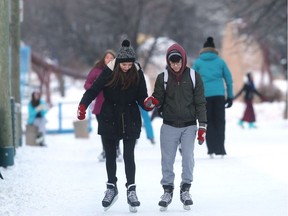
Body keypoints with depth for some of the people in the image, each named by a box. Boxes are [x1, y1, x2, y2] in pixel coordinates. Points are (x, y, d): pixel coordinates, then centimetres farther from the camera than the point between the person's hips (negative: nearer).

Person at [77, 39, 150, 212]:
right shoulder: (109, 72, -11)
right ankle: (112, 187, 25)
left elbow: (142, 97, -1)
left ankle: (131, 189, 0)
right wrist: (83, 105, -28)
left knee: (129, 155, -7)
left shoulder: (137, 74, -6)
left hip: (130, 121, 0)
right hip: (110, 119, 1)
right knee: (110, 155, 11)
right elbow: (94, 89, -13)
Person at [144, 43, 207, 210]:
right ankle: (168, 190, 13)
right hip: (169, 126, 1)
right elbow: (158, 98, 4)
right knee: (167, 159, 3)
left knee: (188, 157, -1)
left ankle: (186, 189, 13)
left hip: (189, 126, -1)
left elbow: (200, 103, 1)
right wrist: (151, 102, -21)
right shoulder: (163, 78, 2)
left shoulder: (194, 77, -1)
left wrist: (202, 126, -3)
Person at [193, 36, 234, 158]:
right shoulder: (220, 61, 11)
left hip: (204, 95, 0)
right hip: (219, 95, 0)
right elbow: (229, 79, 10)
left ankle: (212, 149, -3)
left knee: (208, 122, 7)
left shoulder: (198, 62, 9)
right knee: (219, 121, 7)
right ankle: (220, 149, 0)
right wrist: (230, 96, 15)